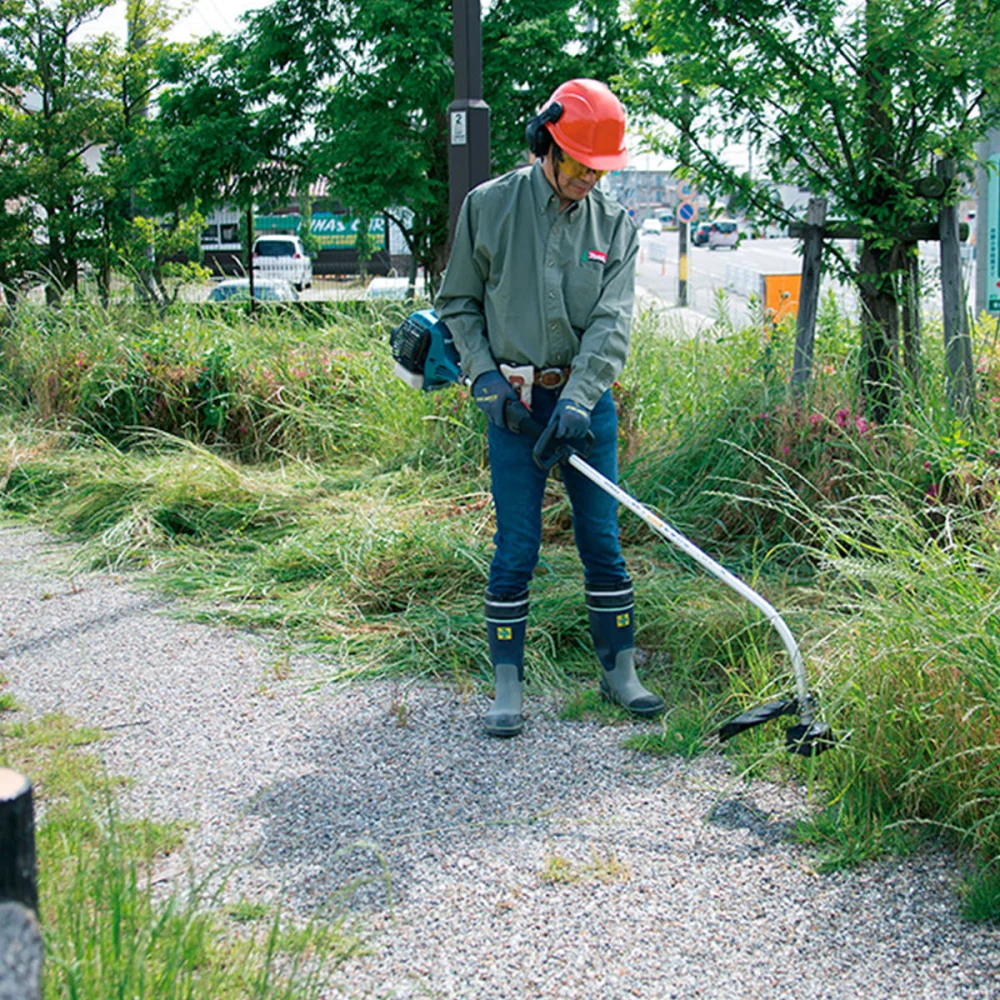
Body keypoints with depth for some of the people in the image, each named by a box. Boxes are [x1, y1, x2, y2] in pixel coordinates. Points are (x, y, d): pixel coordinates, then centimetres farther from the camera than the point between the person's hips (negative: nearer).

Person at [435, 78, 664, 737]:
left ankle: (620, 671, 19)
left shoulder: (615, 224, 3)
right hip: (513, 402, -2)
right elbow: (458, 302, 7)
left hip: (585, 401, 2)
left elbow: (613, 321, -7)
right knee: (517, 547, -2)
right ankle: (509, 685, 9)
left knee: (603, 540, 5)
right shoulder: (489, 206, 0)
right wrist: (485, 371, -7)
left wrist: (578, 396, -20)